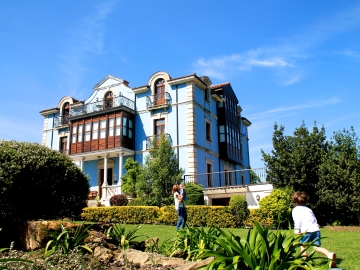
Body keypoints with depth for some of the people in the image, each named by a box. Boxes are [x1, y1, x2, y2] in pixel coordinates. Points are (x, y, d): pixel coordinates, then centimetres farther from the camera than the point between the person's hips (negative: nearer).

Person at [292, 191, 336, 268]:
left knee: (303, 246, 13)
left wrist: (296, 230, -10)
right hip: (316, 229, 5)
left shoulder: (295, 209, 10)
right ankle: (330, 254, -22)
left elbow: (297, 220, -5)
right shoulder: (308, 209, 28)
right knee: (317, 247, 1)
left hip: (307, 230, -5)